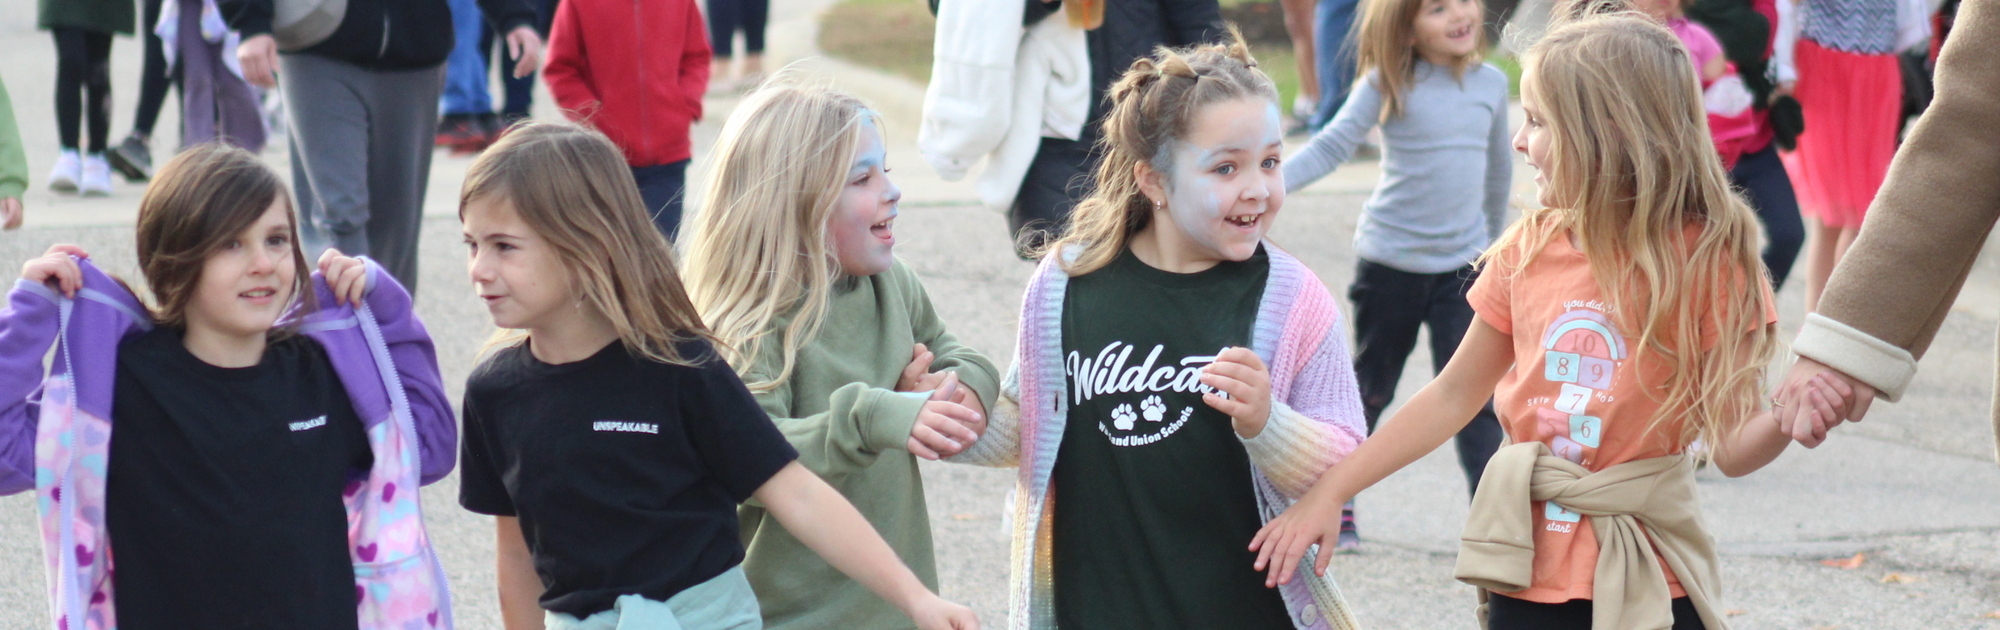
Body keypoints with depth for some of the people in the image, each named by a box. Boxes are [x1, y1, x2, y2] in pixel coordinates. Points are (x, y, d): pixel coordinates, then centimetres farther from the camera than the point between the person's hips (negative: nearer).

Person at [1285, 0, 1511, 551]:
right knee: (1370, 389, 12)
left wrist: (1496, 239, 24)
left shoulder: (1491, 83, 3)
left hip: (1463, 263, 2)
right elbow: (1333, 146, -14)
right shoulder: (1389, 85, -8)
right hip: (1390, 261, -2)